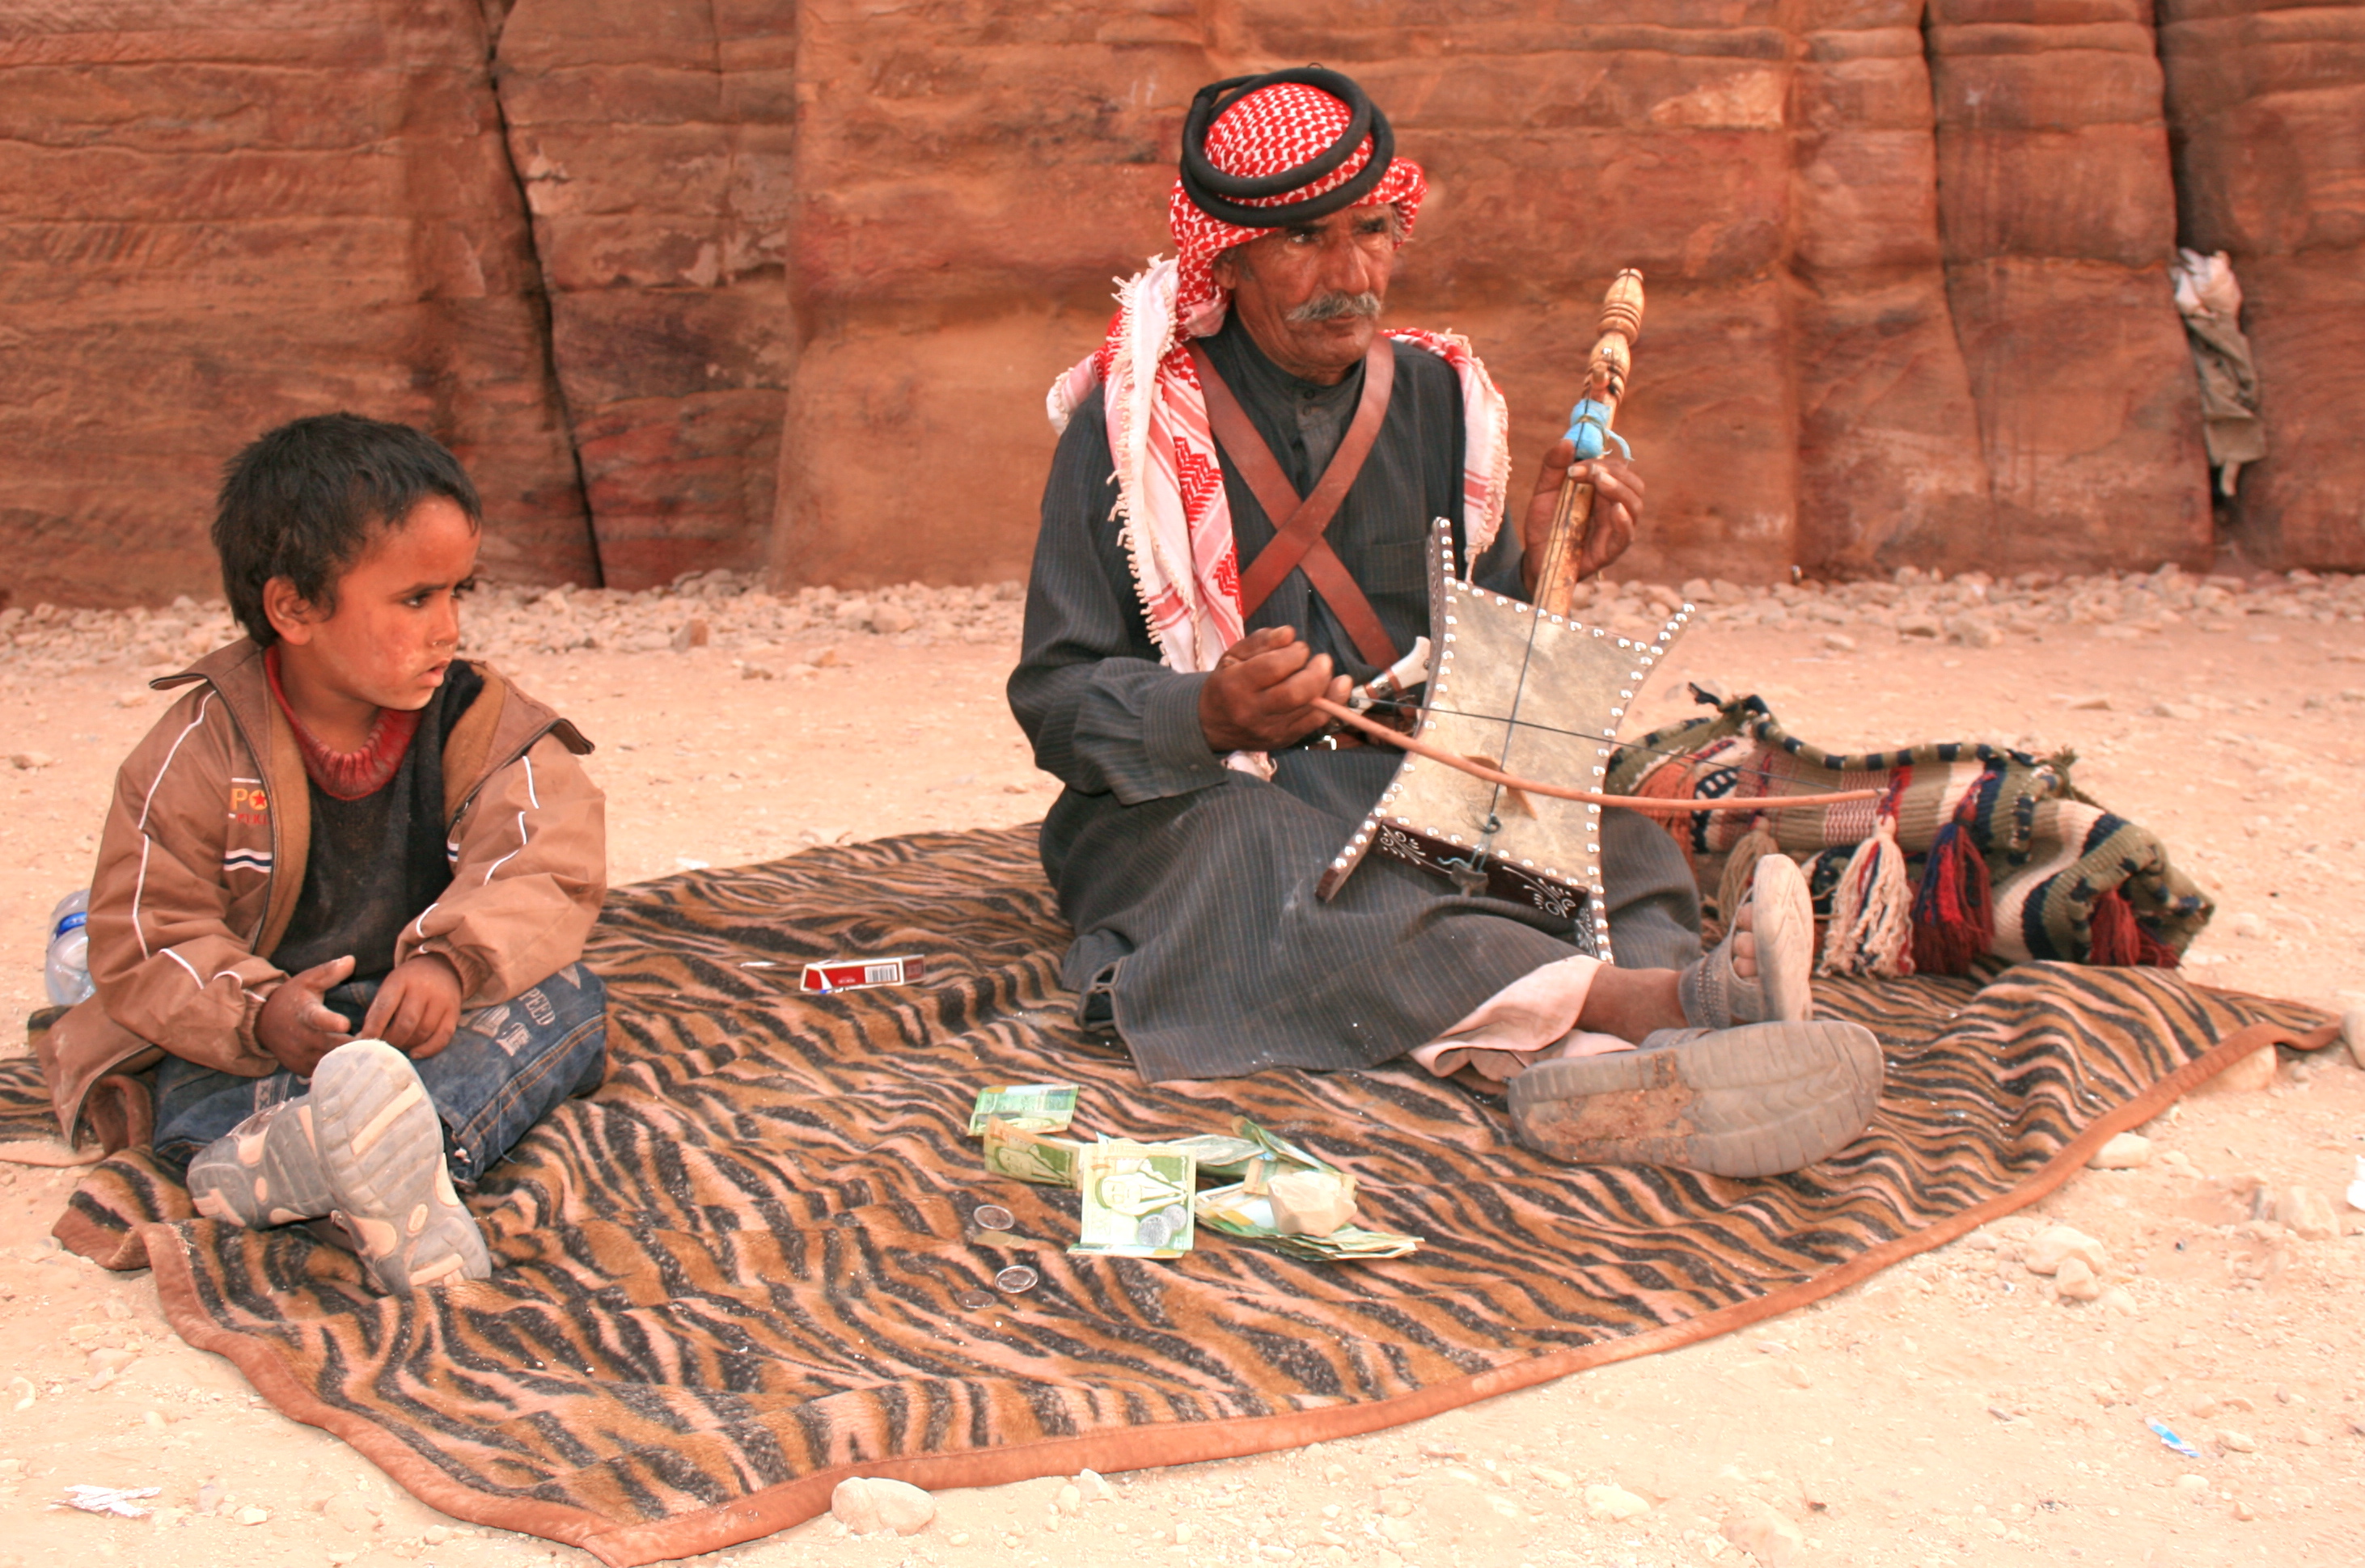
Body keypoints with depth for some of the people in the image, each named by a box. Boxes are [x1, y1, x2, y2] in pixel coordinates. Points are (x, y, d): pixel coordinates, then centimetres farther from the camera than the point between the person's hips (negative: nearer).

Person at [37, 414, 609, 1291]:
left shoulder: (481, 723, -1)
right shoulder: (206, 745, -7)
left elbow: (546, 871, -13)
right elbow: (142, 938, -8)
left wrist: (450, 964, -35)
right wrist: (257, 1011, -30)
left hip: (423, 1015, 1)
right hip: (255, 1048, -1)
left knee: (565, 994, -27)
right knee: (191, 1093, -30)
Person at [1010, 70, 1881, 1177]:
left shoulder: (1438, 398, 9)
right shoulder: (1134, 421, -3)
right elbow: (1055, 699, -7)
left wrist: (1535, 572, -10)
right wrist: (1210, 718, -26)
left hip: (1409, 793, 4)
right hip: (1187, 805, -3)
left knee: (1603, 832, -26)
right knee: (1263, 859, -38)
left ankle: (1600, 1067, -59)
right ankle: (1658, 1000, -54)